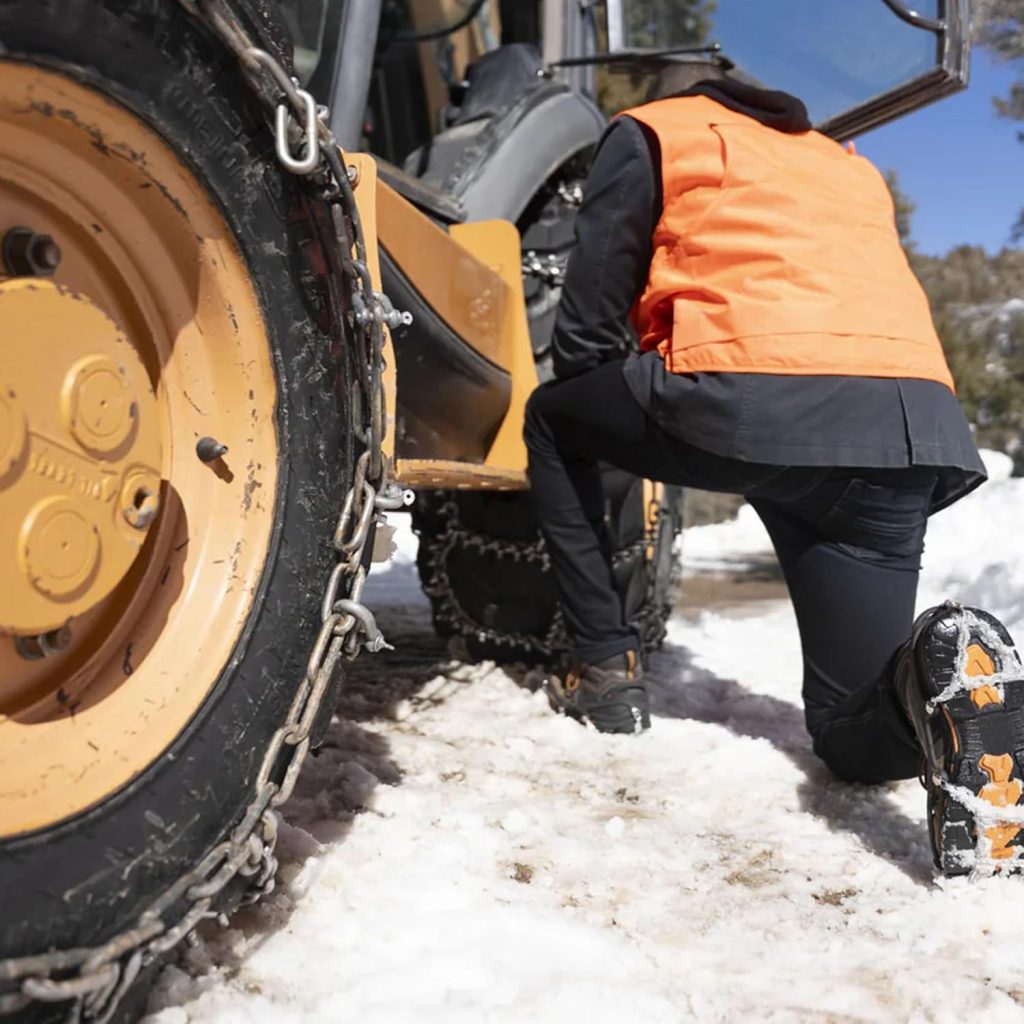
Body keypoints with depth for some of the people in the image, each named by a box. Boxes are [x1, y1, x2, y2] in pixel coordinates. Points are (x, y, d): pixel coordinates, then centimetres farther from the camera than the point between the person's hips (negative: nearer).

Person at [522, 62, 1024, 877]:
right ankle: (945, 677, -18)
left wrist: (610, 431, 34)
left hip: (751, 400, -5)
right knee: (858, 733, 18)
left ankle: (606, 670, 19)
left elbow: (588, 322, 16)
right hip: (917, 431, 6)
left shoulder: (652, 132, 24)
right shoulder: (850, 165, 40)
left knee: (552, 420, 27)